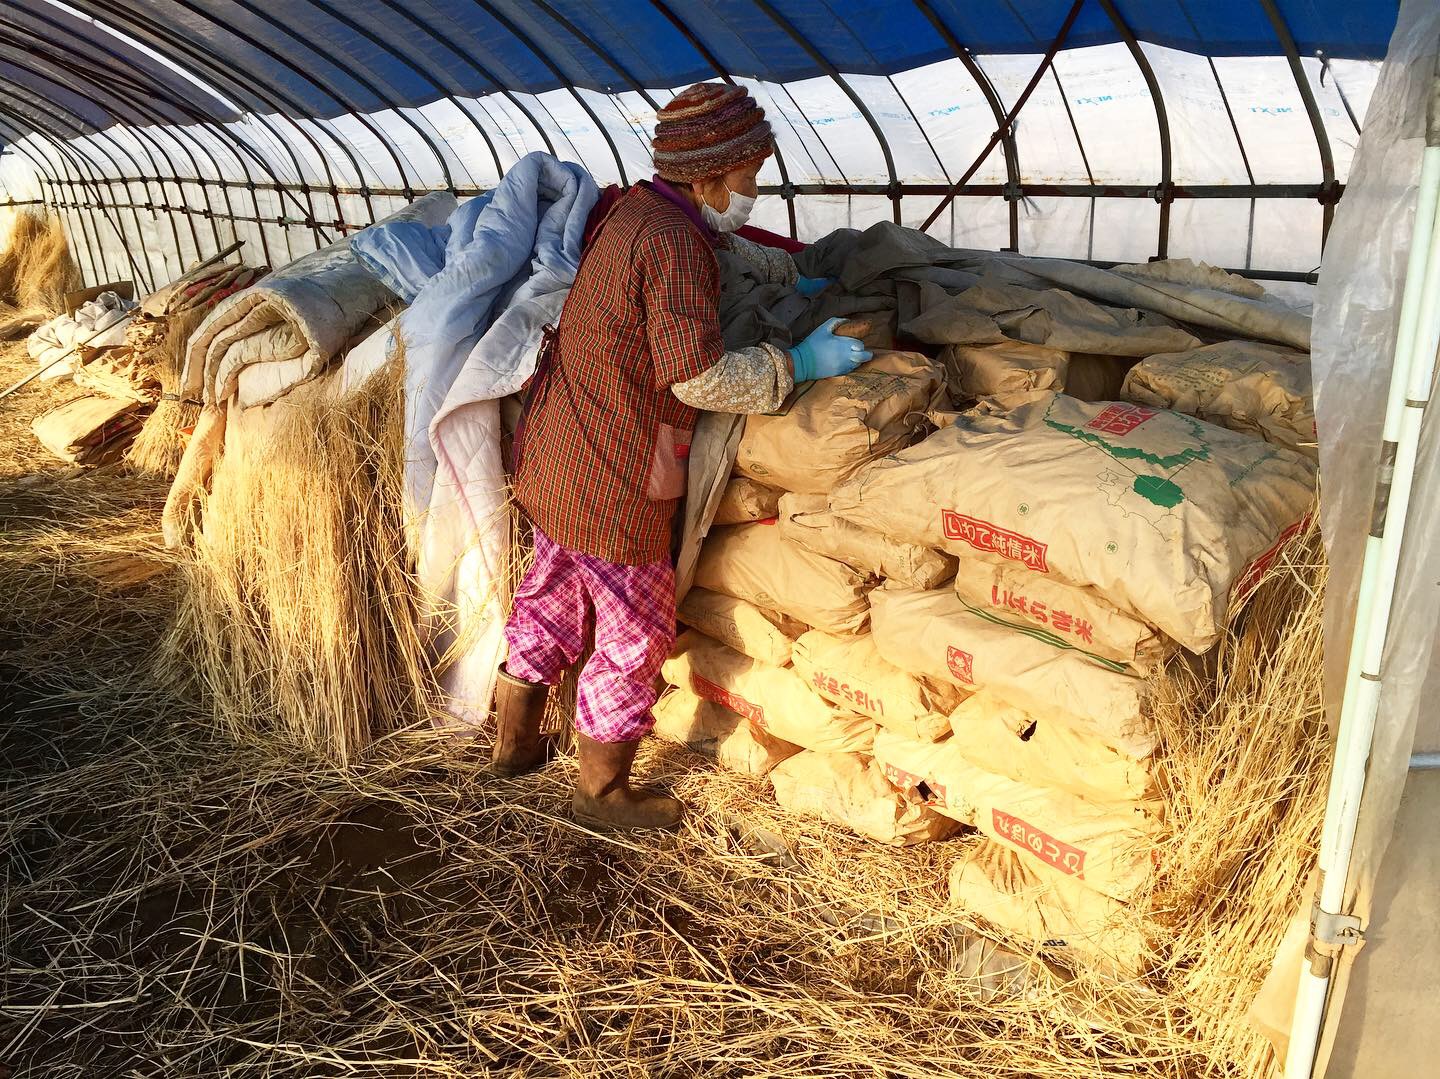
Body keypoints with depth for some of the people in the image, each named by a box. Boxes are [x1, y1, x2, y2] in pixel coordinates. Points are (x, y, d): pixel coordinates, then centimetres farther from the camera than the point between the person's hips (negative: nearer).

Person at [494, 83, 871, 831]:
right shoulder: (672, 243, -22)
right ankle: (601, 792, 25)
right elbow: (700, 376, -27)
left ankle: (513, 741, 43)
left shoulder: (635, 210, 9)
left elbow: (723, 245, 31)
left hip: (551, 454, 10)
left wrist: (792, 278, 30)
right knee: (636, 635, 7)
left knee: (553, 598, 25)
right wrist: (799, 364, -16)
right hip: (611, 482, -10)